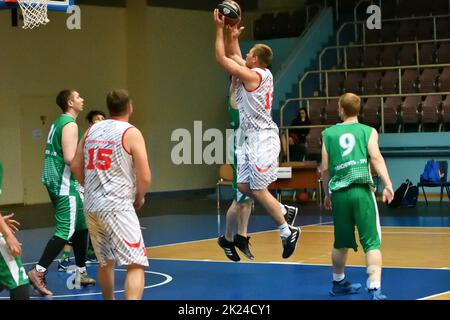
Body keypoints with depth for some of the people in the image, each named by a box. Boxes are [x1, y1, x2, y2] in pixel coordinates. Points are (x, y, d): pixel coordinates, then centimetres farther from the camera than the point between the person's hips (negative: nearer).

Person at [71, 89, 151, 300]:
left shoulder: (92, 130, 11)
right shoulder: (131, 133, -6)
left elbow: (76, 167, 16)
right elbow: (144, 176, -10)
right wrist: (139, 197, 8)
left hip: (91, 206, 7)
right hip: (117, 206, -7)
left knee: (105, 262, 22)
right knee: (136, 264, -9)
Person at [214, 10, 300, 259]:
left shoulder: (252, 76, -15)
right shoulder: (262, 74, 11)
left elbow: (221, 58, -12)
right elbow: (236, 58, 29)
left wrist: (220, 28, -6)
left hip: (262, 138, -9)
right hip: (253, 138, 9)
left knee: (258, 190, -7)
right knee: (243, 187, 9)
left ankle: (287, 231, -1)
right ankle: (284, 210, 17)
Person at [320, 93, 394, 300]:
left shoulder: (329, 134, 11)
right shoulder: (368, 131, 6)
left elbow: (325, 169, 9)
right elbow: (376, 158, -10)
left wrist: (327, 194, 22)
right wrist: (387, 184, -18)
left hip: (339, 193, 3)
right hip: (362, 191, -3)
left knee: (341, 243, 20)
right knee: (372, 243, -5)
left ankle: (338, 283, 36)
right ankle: (375, 289, -18)